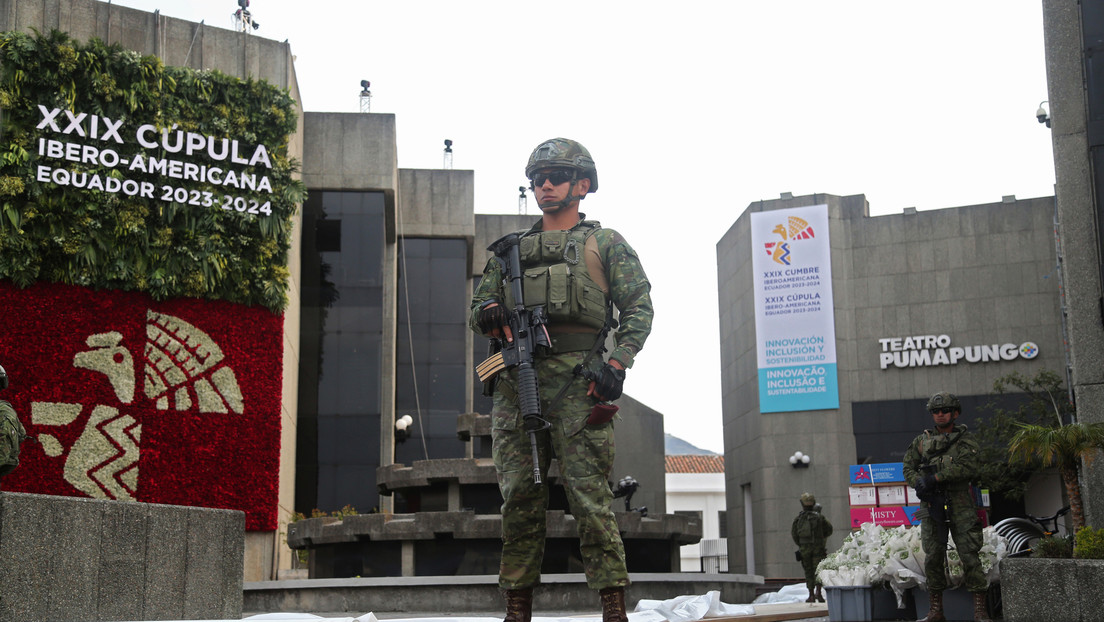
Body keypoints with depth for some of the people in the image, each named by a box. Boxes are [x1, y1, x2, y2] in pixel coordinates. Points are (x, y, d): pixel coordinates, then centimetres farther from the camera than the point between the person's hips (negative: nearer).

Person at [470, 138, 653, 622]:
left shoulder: (605, 243, 13)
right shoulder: (511, 250, 24)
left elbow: (638, 308, 5)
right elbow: (477, 311, 23)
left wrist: (617, 363, -10)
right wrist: (487, 312, -3)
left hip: (577, 381, -4)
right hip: (515, 382, 4)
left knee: (588, 492, -9)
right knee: (519, 495, 2)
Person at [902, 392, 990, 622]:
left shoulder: (965, 440, 3)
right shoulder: (922, 441, 14)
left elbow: (967, 467, -13)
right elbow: (908, 468, 13)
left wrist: (934, 477, -18)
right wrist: (919, 483, -9)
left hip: (960, 507, -3)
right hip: (932, 507, 3)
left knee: (970, 556, -6)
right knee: (933, 558, 3)